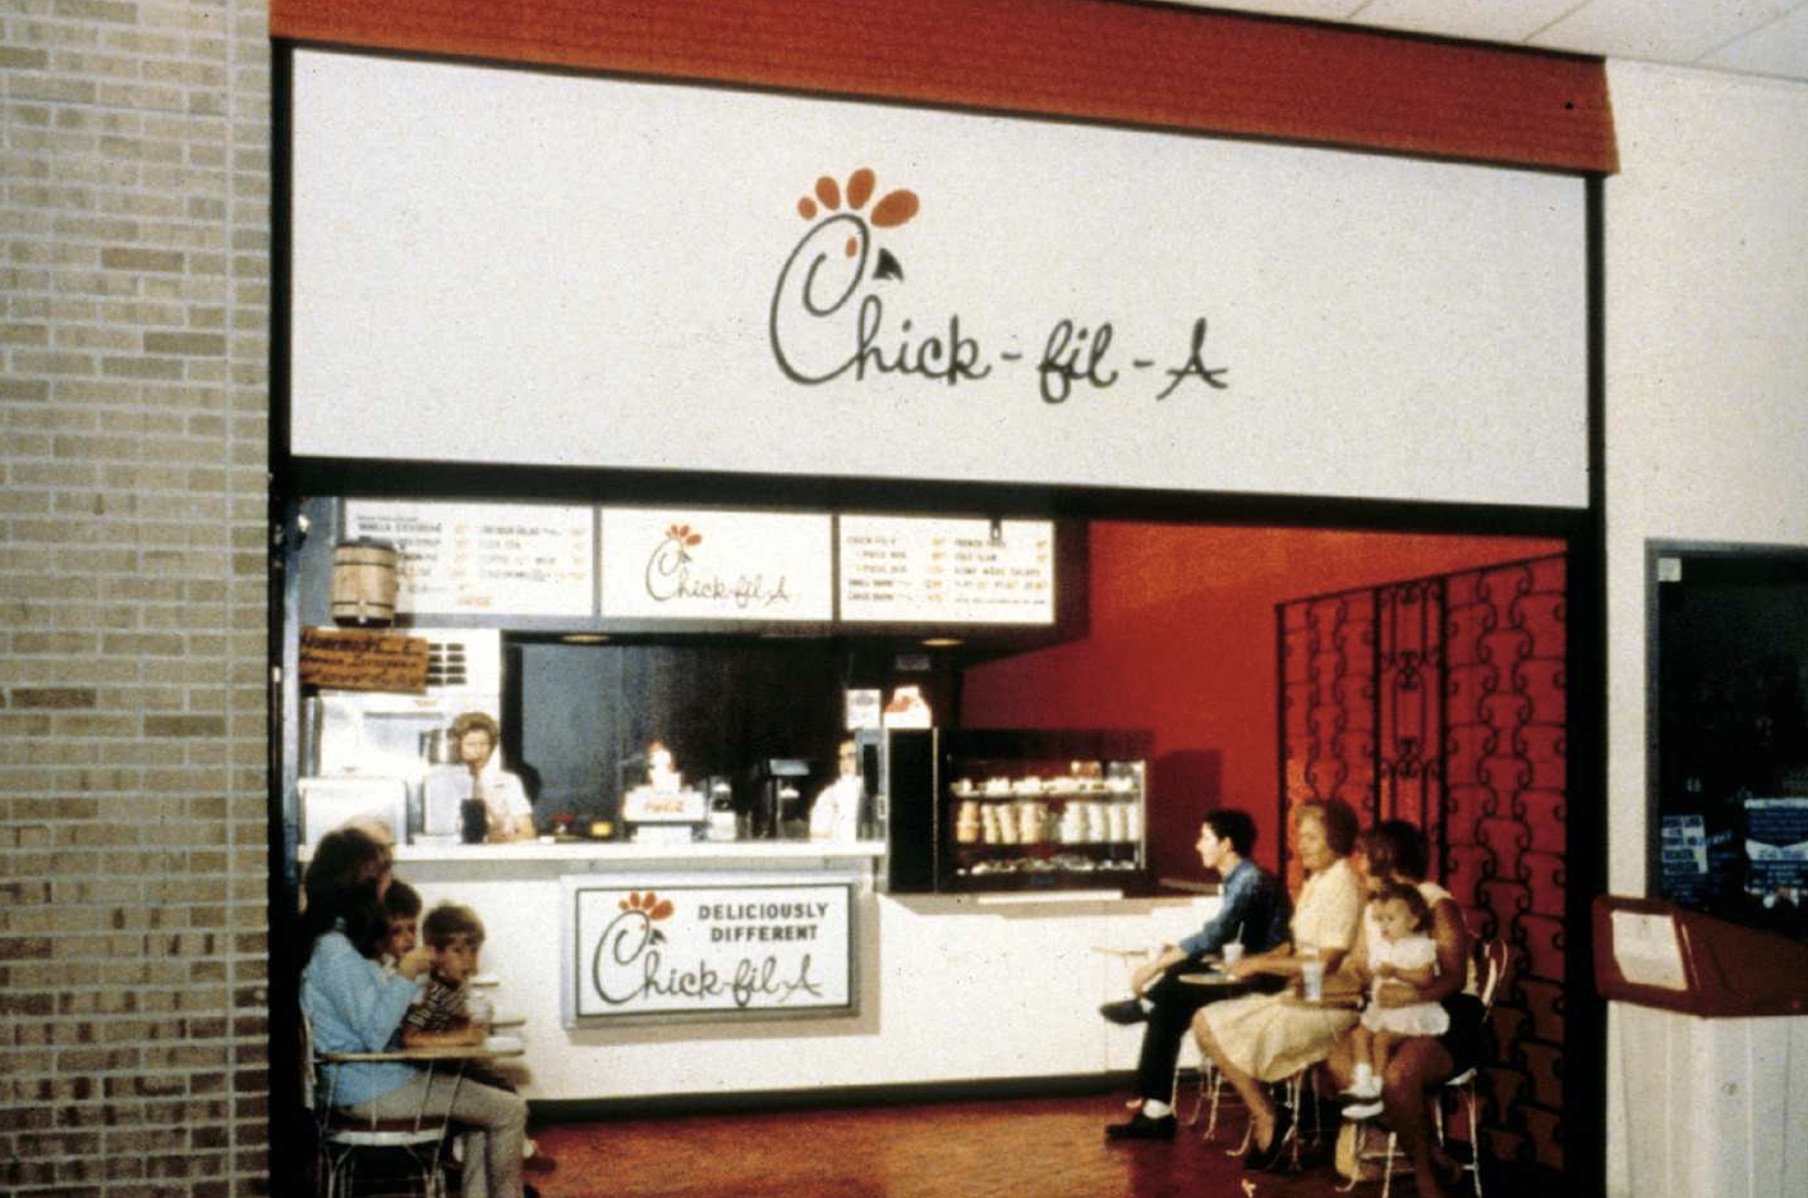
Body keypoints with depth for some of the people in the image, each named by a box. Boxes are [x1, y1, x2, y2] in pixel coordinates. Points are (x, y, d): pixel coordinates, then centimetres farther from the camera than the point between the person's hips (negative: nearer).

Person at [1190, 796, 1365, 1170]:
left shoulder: (1343, 886, -15)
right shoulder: (1315, 881, 14)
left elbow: (1326, 964, -20)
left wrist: (1261, 964, -15)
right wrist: (1260, 959, 2)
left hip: (1329, 1003, -10)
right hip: (1301, 995, 10)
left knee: (1224, 1033, -17)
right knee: (1205, 1021, 0)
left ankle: (1267, 1116, -2)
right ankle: (1265, 1114, -1)